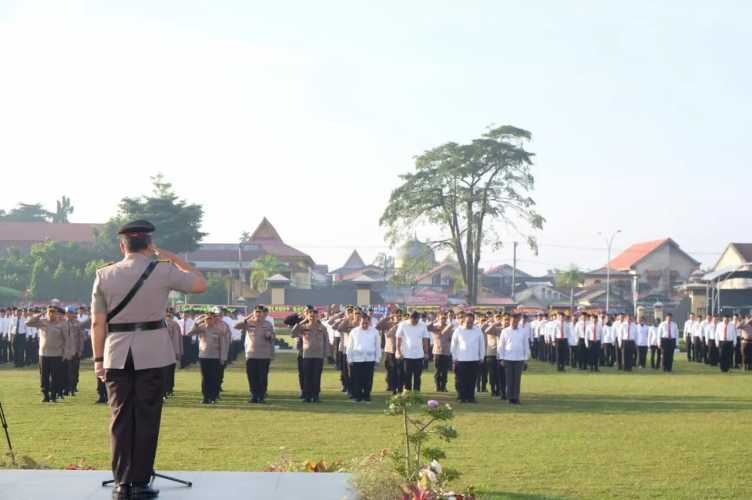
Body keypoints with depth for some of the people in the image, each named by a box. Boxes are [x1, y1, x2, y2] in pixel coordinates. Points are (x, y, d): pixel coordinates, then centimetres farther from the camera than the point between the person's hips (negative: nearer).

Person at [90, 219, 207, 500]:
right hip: (152, 353, -2)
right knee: (146, 418, 4)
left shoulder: (104, 275, 1)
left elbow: (97, 322, 1)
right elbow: (201, 285, 10)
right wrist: (174, 258, 14)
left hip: (117, 355, 2)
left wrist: (98, 358, 7)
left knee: (121, 418, 7)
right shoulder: (163, 271, -4)